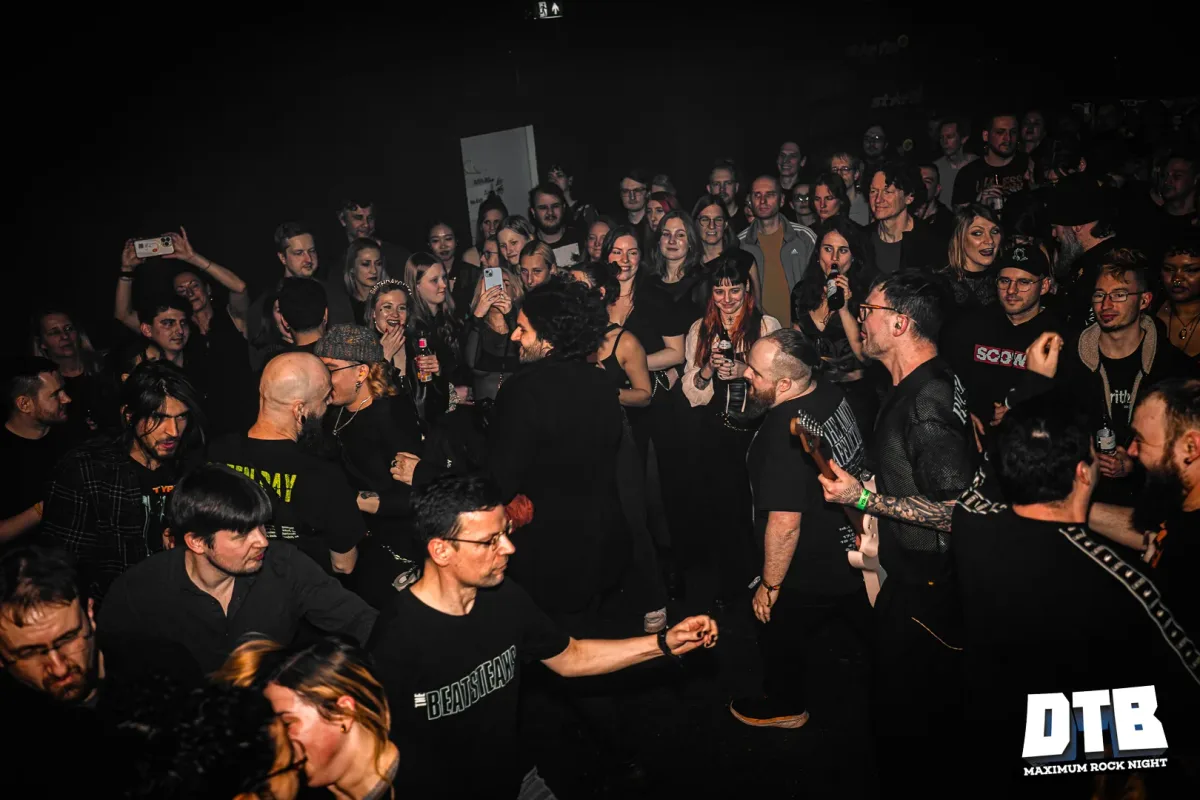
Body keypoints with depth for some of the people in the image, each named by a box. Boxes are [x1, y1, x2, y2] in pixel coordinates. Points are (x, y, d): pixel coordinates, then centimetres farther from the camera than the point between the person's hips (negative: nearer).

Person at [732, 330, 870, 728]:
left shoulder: (784, 433, -34)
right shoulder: (829, 391, -8)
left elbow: (784, 524, -32)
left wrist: (769, 585, -20)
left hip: (812, 574, -7)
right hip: (854, 551, 7)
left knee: (779, 633, 19)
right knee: (867, 621, 27)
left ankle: (785, 706, 41)